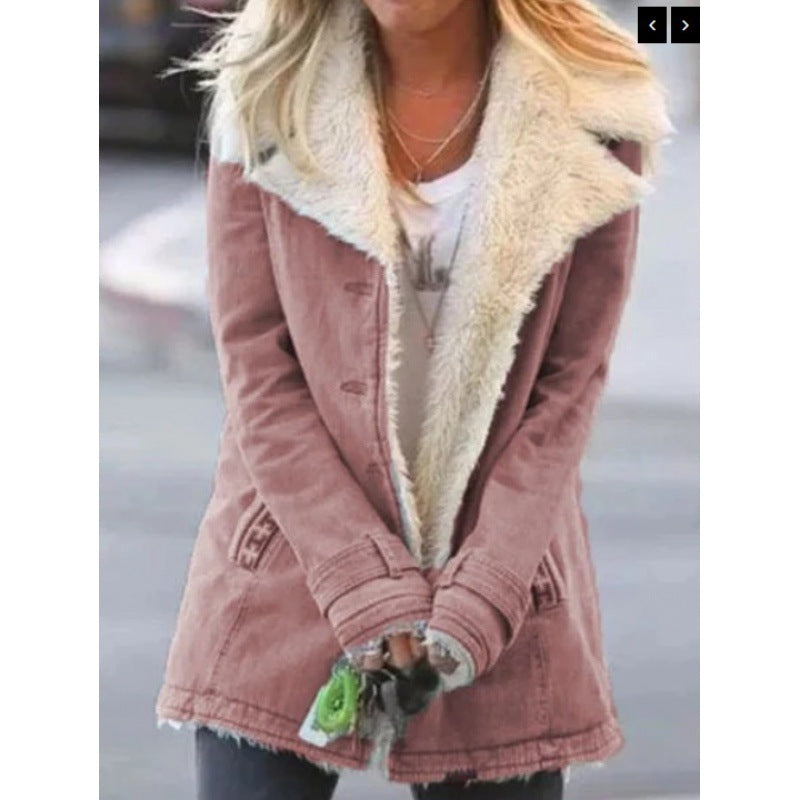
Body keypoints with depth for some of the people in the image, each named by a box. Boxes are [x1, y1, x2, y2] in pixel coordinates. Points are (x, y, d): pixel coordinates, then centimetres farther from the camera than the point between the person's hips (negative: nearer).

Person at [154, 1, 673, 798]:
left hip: (502, 603, 0)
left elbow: (568, 386, -3)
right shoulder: (268, 94, -3)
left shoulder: (594, 117, -5)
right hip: (292, 574, 0)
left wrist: (470, 609, -11)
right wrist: (372, 597, -12)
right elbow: (256, 365, -5)